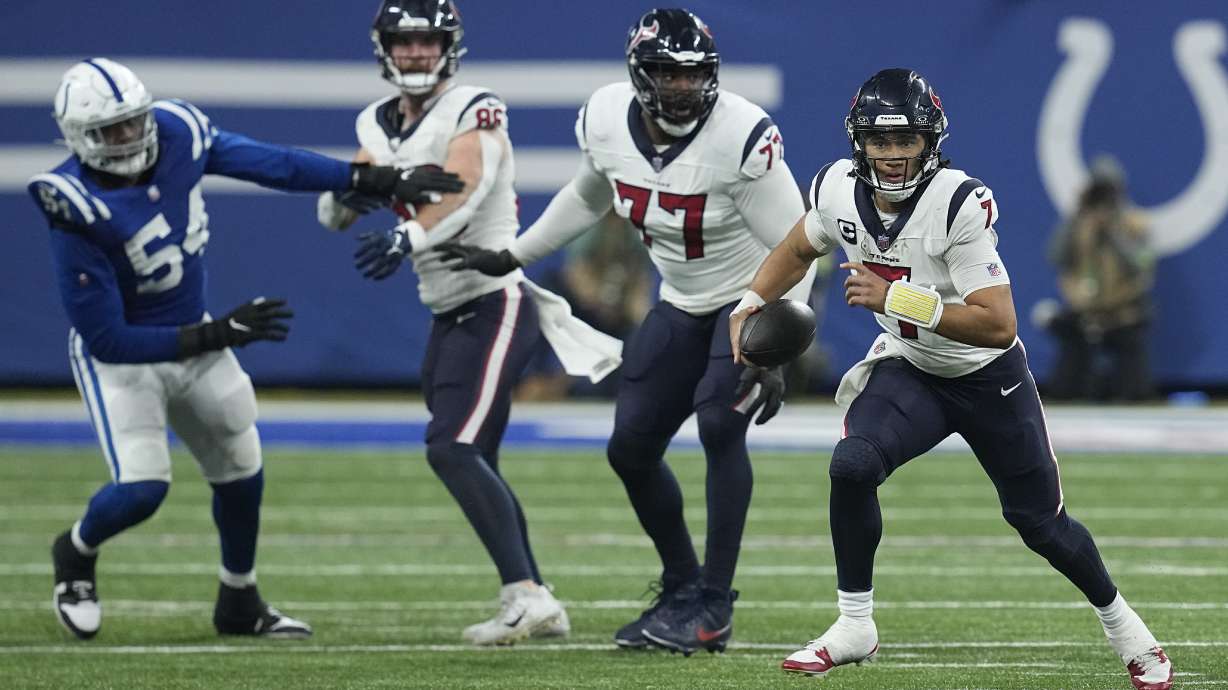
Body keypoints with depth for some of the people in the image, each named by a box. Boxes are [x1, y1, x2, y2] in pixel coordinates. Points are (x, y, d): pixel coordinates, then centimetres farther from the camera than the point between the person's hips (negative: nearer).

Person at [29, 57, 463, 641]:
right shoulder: (77, 213, -33)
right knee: (141, 487, -19)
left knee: (240, 471, 15)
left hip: (191, 337, 6)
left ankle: (240, 604, 37)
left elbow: (272, 165, -6)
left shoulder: (176, 133, -17)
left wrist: (380, 181, -7)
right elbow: (107, 339, -29)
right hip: (119, 354, -6)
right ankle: (76, 554, 16)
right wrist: (217, 335, -30)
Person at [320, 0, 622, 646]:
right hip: (446, 317, 8)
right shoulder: (377, 125, 10)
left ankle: (524, 595, -25)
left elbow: (465, 187, -30)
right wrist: (346, 194, -20)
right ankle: (539, 606, 22)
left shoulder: (474, 111, -12)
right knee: (474, 468, 13)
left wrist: (409, 235, -48)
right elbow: (331, 213, 4)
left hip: (495, 304, -8)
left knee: (452, 449, -21)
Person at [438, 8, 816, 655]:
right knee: (630, 449, 5)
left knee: (719, 424, -25)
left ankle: (713, 606, -15)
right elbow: (589, 195, 12)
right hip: (682, 305, 7)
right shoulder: (606, 120, -12)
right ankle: (682, 587, 27)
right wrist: (511, 257, 15)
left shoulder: (742, 135, -30)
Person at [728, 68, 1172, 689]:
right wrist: (751, 303, -6)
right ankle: (854, 627, -9)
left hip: (989, 379, -3)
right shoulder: (839, 189, -15)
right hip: (910, 373, 3)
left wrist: (897, 299, -39)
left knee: (1039, 522, 9)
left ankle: (1119, 621, 37)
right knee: (852, 465, -25)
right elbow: (798, 249, 10)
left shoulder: (960, 203, -31)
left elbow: (999, 326, -35)